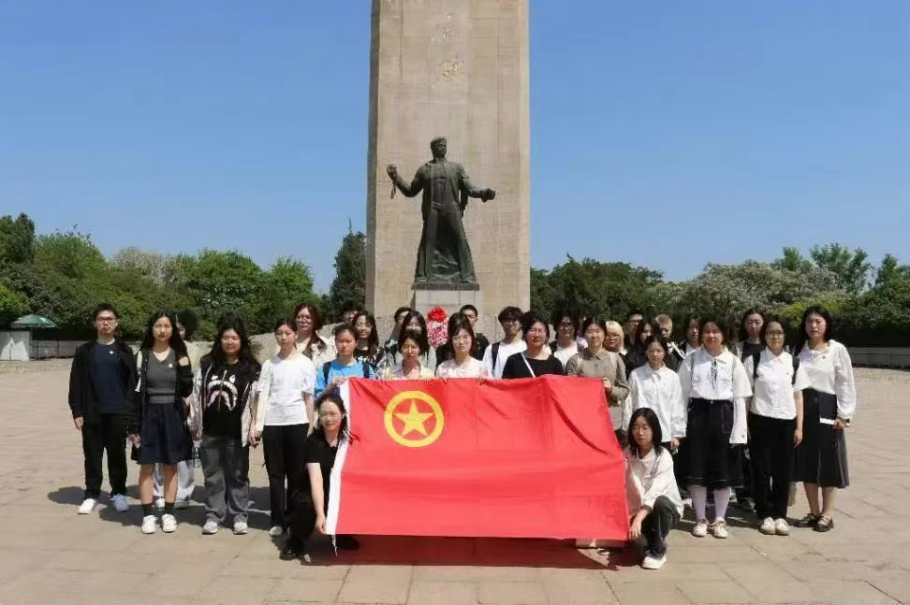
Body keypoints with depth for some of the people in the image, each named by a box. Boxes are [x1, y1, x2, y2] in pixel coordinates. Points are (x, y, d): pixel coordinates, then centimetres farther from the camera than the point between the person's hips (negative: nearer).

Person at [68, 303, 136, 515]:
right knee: (92, 455, 5)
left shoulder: (124, 351, 5)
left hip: (118, 412, 0)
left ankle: (119, 493, 16)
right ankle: (91, 494, 15)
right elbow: (76, 384, 3)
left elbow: (132, 383, 2)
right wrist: (77, 412, -4)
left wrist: (131, 410, -6)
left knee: (117, 455, 6)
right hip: (92, 412, 0)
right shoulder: (84, 351, 5)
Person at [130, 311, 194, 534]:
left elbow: (186, 391, 1)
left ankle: (169, 514, 17)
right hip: (149, 415, -1)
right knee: (147, 467, 3)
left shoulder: (179, 355, 3)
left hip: (173, 416, 1)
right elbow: (136, 392, -2)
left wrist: (185, 369, -15)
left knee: (171, 466, 8)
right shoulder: (143, 355, -1)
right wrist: (133, 426, -6)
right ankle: (148, 515, 13)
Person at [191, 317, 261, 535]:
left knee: (238, 475, 7)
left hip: (236, 431, -3)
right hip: (211, 430, 3)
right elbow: (197, 394, 10)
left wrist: (255, 429, -10)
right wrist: (195, 425, 8)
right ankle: (213, 515, 20)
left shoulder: (251, 368, -3)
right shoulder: (207, 364, 7)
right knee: (212, 474, 10)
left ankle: (239, 516, 17)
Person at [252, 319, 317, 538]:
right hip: (272, 423, 1)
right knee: (275, 472, 4)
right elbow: (262, 395, 4)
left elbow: (309, 397, 5)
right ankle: (278, 520, 10)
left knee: (296, 473, 3)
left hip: (297, 422, -1)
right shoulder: (269, 364, 8)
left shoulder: (305, 363, 4)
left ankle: (293, 518, 12)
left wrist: (310, 426, 1)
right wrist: (257, 425, -5)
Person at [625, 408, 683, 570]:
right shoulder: (628, 453, -5)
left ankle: (658, 551, -13)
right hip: (639, 509, 4)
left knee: (660, 502, -37)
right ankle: (651, 540, 10)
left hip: (667, 508, -3)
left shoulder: (663, 457, -21)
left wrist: (638, 519, -45)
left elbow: (654, 492, -34)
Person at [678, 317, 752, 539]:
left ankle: (719, 520, 21)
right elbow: (683, 394, 3)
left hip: (723, 415, 0)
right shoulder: (692, 360, 2)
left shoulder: (733, 361, 1)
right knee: (697, 470, 4)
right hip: (698, 414, 0)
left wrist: (739, 431, -5)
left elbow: (740, 398, 0)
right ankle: (700, 519, 18)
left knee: (724, 470, 7)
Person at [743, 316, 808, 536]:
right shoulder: (754, 360, -2)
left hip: (786, 422, 2)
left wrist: (799, 427, 3)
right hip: (761, 421, -2)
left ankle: (780, 515, 20)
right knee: (761, 470, 4)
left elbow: (798, 396, 7)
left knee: (783, 470, 7)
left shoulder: (793, 362, 5)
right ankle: (765, 515, 17)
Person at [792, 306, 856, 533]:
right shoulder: (798, 349, 6)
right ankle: (814, 511, 20)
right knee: (806, 461, 8)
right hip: (802, 409, 3)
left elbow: (846, 384, -4)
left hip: (826, 410, -3)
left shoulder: (837, 349, -3)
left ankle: (827, 514, 15)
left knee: (828, 461, 5)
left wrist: (844, 414, -9)